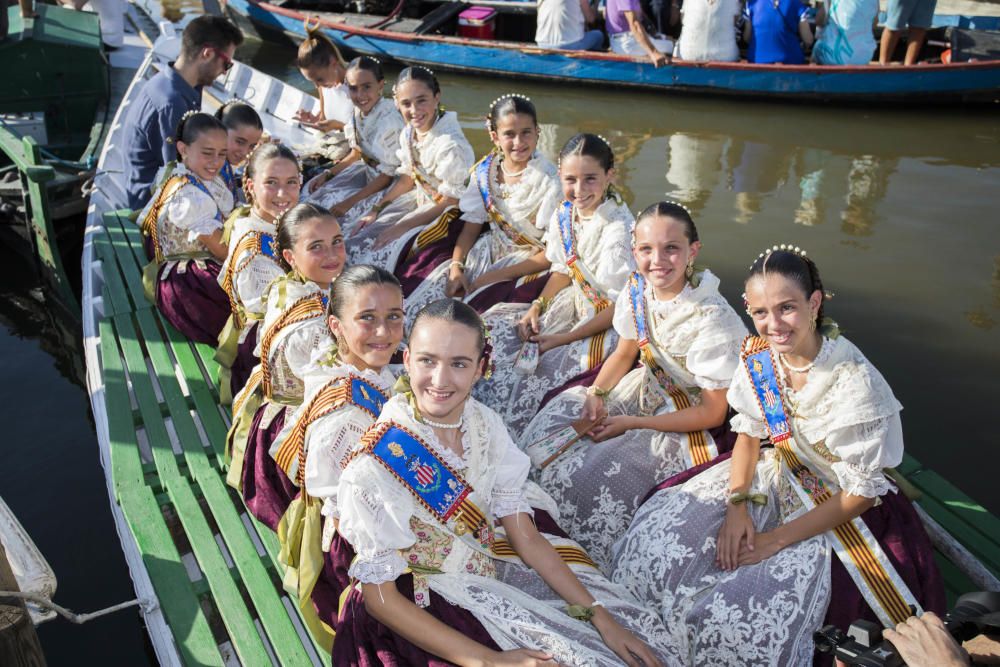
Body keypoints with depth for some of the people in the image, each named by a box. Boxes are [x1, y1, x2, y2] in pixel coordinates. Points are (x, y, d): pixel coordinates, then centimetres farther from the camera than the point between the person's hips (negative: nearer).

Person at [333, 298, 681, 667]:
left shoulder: (484, 424, -8)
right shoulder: (377, 463, -23)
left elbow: (527, 539, -2)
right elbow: (379, 597, -18)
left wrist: (602, 618, -8)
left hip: (492, 572, 5)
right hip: (423, 609, -5)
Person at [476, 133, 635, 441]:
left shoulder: (619, 229, -26)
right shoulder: (563, 214, -3)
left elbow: (620, 306, -21)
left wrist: (563, 339, -21)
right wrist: (537, 306, -6)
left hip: (609, 322, -8)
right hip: (574, 303, 8)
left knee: (535, 369, -22)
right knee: (492, 325, -1)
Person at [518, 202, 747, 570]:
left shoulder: (712, 318, -30)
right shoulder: (638, 290, -10)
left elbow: (712, 413, -21)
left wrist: (631, 423, -20)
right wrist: (597, 393, -10)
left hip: (691, 421, -7)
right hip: (649, 387, 7)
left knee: (604, 473, -21)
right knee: (559, 412, -4)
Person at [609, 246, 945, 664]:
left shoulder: (855, 381, -27)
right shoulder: (759, 355, -11)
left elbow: (860, 493, -18)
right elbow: (749, 434, 3)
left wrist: (777, 540, -18)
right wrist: (738, 507, -11)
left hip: (837, 511, -5)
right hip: (776, 476, 6)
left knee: (752, 614, -22)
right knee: (656, 533, -8)